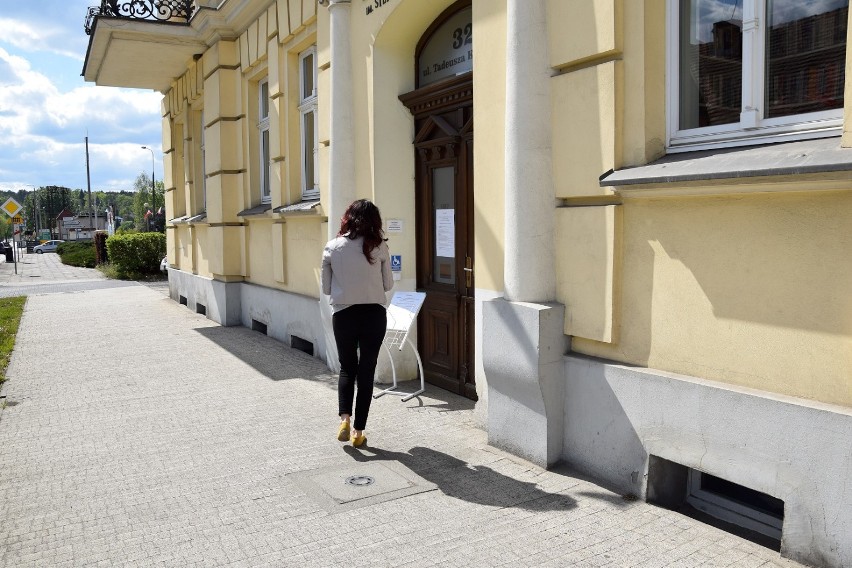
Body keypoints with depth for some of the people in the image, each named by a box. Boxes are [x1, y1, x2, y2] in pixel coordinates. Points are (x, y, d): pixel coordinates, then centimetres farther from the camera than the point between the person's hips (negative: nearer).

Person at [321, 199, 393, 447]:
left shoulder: (332, 247, -3)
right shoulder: (379, 247, -6)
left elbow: (326, 288, 3)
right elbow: (388, 285, 2)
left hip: (343, 315, 1)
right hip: (374, 315, -1)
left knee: (347, 367, 18)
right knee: (366, 371, 9)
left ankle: (344, 418, 1)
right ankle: (358, 431, 13)